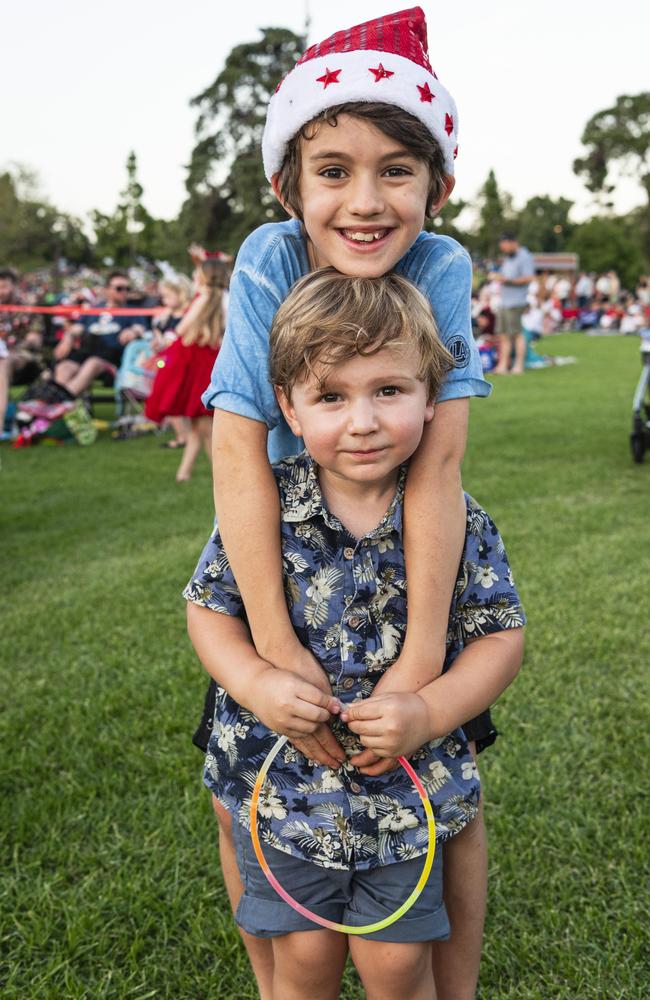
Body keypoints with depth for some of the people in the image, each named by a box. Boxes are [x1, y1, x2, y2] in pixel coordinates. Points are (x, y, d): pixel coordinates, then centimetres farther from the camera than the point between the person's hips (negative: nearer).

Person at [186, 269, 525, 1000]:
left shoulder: (458, 522, -12)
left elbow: (500, 636, -6)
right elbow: (209, 608, -2)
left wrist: (429, 713, -21)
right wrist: (257, 685, -20)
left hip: (408, 789, 0)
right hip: (284, 782, 0)